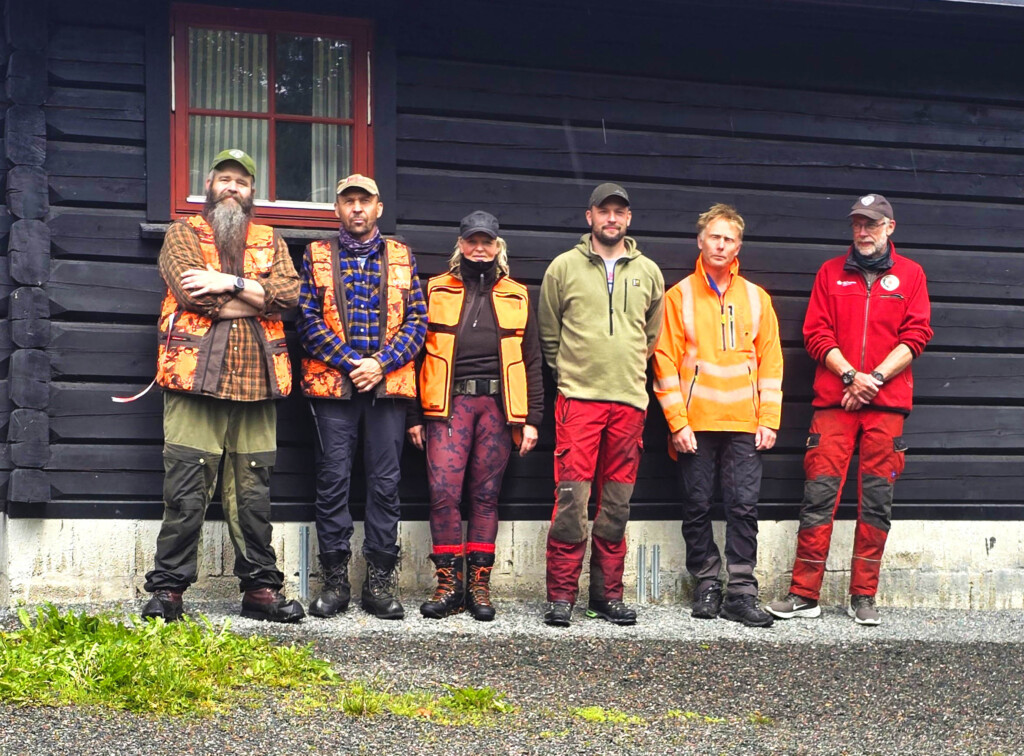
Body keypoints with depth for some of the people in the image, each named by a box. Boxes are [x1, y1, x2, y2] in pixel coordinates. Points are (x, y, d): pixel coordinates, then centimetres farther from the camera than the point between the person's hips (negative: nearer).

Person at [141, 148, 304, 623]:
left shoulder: (270, 241, 19)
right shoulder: (183, 233, 10)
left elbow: (290, 292, 1)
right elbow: (190, 289, -9)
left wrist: (231, 283, -11)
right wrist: (257, 295, -3)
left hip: (256, 378, 3)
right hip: (196, 375, -3)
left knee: (253, 490, 6)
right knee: (186, 489, -6)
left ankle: (260, 588, 11)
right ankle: (167, 589, 2)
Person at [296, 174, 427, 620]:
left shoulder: (401, 257, 13)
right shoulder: (317, 256, 10)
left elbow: (417, 320, 6)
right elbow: (308, 319, 1)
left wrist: (381, 363, -8)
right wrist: (350, 363, -10)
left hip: (388, 383, 1)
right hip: (332, 383, -1)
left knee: (385, 480, 1)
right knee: (333, 479, -1)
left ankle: (380, 580, 7)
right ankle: (335, 579, 6)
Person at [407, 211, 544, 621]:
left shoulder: (516, 298, 14)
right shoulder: (436, 291, 11)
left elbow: (531, 361, 14)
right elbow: (418, 352, 9)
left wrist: (532, 418, 6)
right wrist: (415, 415, 3)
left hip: (498, 404, 1)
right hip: (449, 402, -1)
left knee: (486, 495, 2)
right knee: (443, 491, -11)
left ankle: (479, 584, 8)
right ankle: (449, 583, -3)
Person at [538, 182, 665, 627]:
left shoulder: (648, 272, 13)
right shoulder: (564, 267, 6)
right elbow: (548, 334, 11)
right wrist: (569, 374, 8)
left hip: (630, 402, 3)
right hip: (578, 398, -3)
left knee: (617, 503, 5)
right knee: (571, 497, -9)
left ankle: (607, 594, 13)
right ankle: (561, 595, -2)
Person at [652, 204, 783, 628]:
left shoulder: (756, 298, 11)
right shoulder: (680, 296, 4)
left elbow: (770, 361, 9)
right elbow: (666, 362, 0)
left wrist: (768, 420, 1)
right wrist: (678, 421, -8)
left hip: (745, 424, 1)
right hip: (695, 423, -1)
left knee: (744, 506, -2)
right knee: (697, 508, 4)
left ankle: (741, 592, 2)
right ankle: (706, 587, 14)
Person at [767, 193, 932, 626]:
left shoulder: (910, 275, 10)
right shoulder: (831, 273, 12)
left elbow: (916, 336, 2)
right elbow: (816, 333, 4)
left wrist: (875, 378, -10)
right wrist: (849, 375, -10)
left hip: (887, 402, 0)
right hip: (833, 400, 0)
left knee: (876, 500, 1)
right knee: (819, 494, -5)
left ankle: (863, 597, 9)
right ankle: (804, 594, -1)